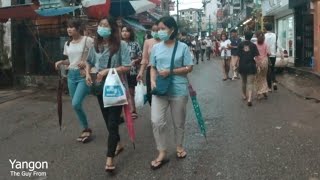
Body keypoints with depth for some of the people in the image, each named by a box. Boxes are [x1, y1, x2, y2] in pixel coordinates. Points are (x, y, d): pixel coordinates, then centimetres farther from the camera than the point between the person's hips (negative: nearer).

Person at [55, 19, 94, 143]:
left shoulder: (87, 40, -8)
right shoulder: (67, 44, 12)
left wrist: (87, 63, -22)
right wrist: (61, 62, 3)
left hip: (84, 75, -7)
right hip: (71, 75, 7)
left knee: (76, 104, -17)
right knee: (75, 105, 9)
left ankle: (86, 129, 5)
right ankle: (86, 130, 26)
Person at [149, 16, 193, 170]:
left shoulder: (183, 47, -5)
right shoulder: (156, 47, 5)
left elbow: (189, 68, -5)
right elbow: (153, 67, 9)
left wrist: (170, 72, -16)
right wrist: (153, 81, -10)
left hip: (178, 90, -2)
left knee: (179, 122, 13)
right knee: (156, 121, -5)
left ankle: (179, 146, 36)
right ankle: (162, 153, 11)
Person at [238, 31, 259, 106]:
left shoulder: (240, 44, -3)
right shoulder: (253, 45, -4)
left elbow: (238, 56, -4)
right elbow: (256, 56, -7)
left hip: (242, 66, 2)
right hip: (251, 66, -2)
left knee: (244, 82, 22)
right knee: (250, 83, -3)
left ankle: (244, 95, 40)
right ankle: (249, 99, -18)